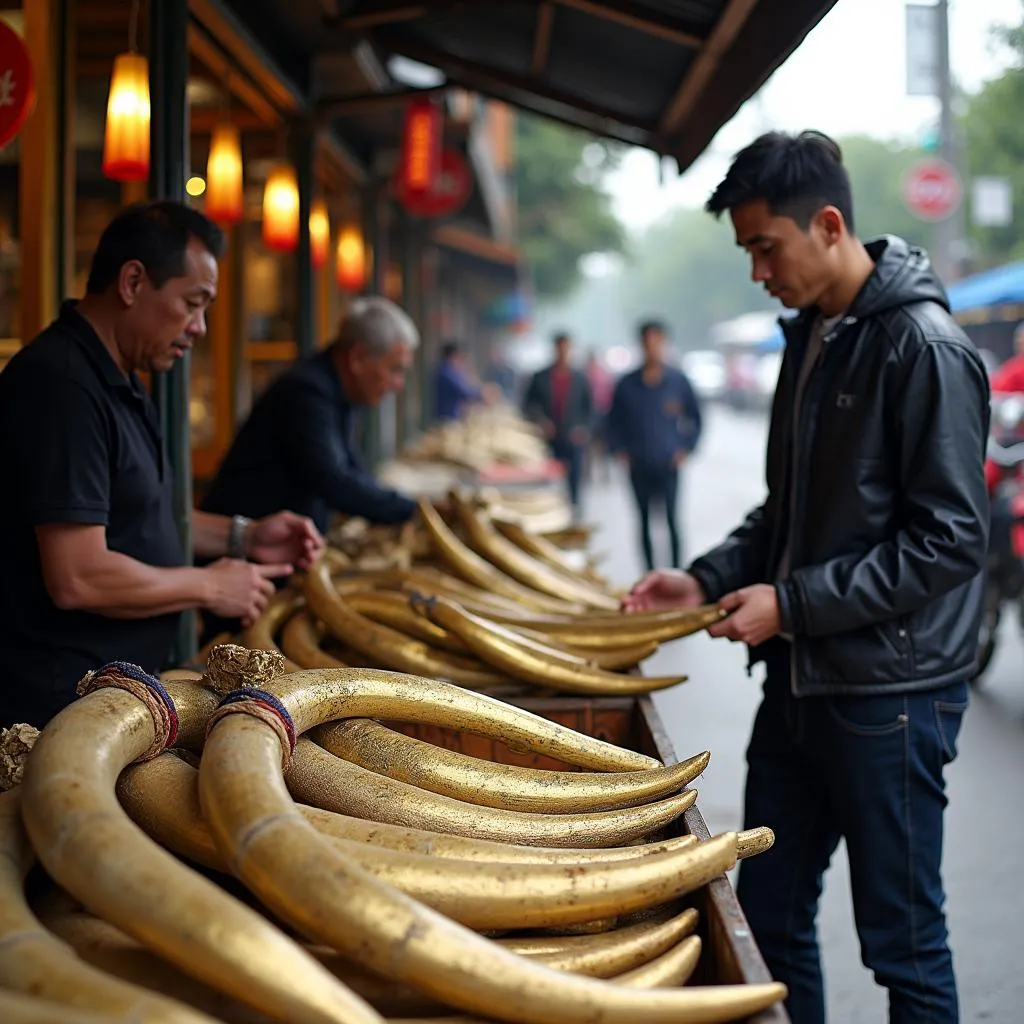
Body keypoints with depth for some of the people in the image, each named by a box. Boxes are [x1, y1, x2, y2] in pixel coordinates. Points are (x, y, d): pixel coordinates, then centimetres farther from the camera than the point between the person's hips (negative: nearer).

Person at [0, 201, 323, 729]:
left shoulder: (116, 381, 13)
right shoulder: (62, 386, -22)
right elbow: (78, 578, -26)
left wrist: (240, 536, 11)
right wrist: (209, 587, -13)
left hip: (114, 693, 10)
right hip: (56, 704, -10)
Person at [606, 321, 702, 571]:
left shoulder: (678, 381, 1)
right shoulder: (627, 384, 4)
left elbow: (696, 418, 10)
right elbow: (614, 421, 15)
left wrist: (685, 450, 2)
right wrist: (620, 450, 4)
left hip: (668, 465, -2)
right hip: (638, 466, 2)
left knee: (671, 519, -9)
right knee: (645, 521, 7)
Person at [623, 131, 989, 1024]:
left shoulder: (925, 347, -15)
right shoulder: (811, 336, 11)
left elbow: (950, 540, -19)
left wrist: (794, 602, -18)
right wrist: (710, 578, 6)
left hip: (890, 691, -8)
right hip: (802, 679, 8)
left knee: (903, 942, 4)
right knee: (768, 907, 15)